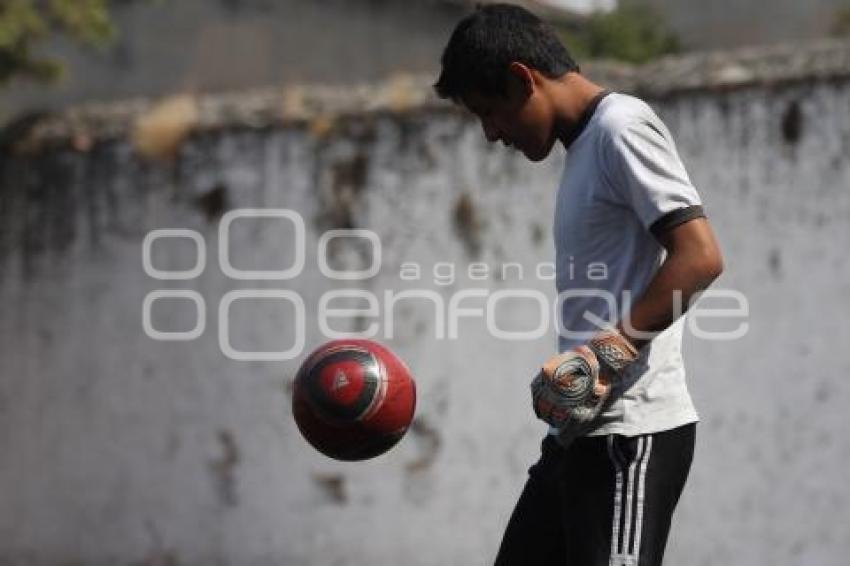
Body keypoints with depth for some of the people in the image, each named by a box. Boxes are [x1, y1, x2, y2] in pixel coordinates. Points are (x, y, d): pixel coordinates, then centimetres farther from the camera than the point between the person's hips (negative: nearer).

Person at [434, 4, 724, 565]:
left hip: (630, 431, -10)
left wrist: (605, 354, -22)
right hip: (582, 430, 10)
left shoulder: (622, 126, -9)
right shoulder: (585, 144, 20)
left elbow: (699, 258, -19)